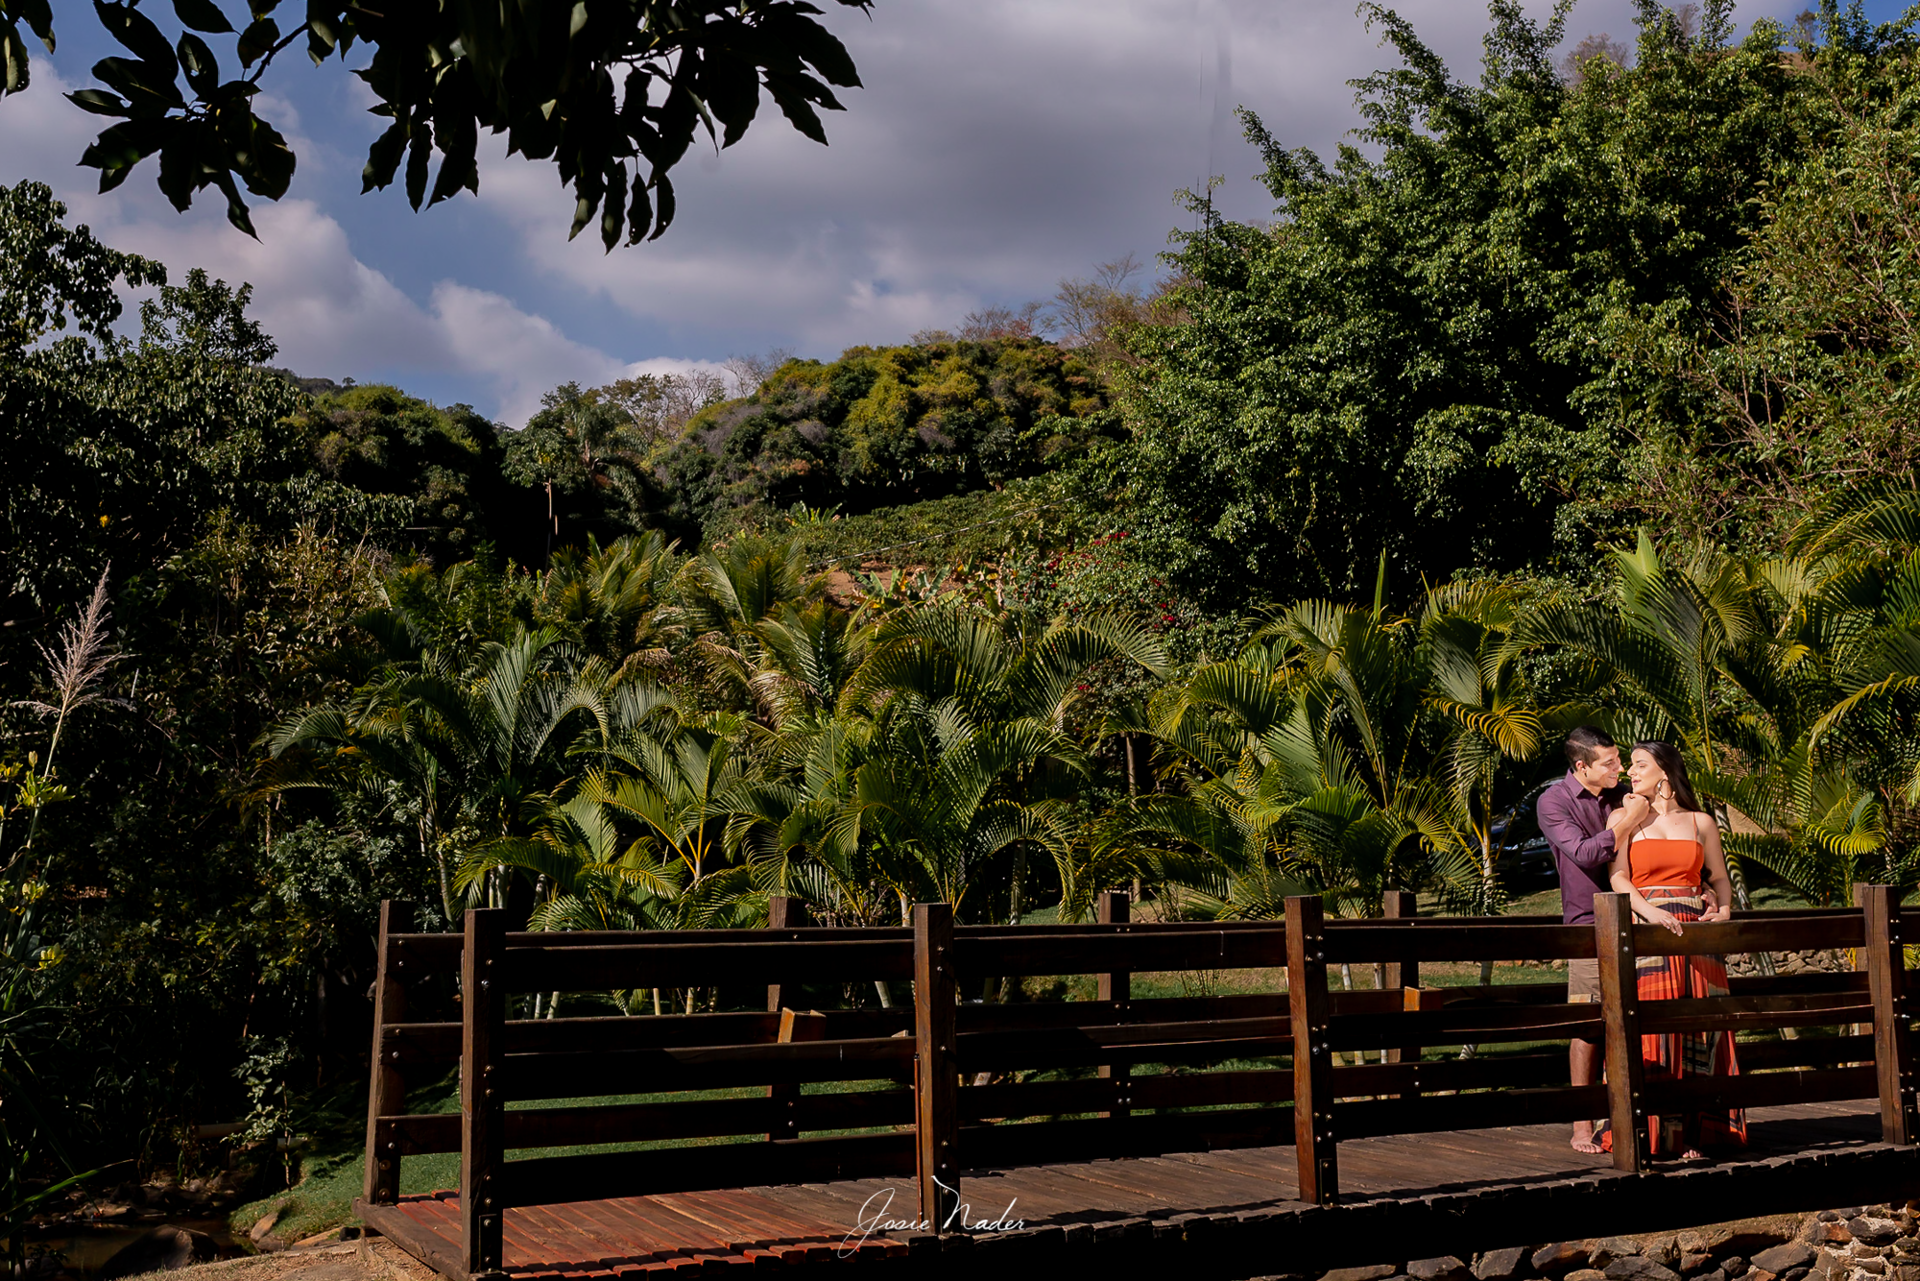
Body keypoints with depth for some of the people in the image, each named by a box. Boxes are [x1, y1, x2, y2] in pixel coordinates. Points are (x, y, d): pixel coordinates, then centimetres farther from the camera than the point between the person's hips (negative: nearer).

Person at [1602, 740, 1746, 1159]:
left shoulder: (1701, 822, 12)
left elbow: (1719, 877, 17)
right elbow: (1618, 876, -2)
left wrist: (1724, 909, -4)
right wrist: (1650, 910, -18)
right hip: (1646, 933, -2)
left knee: (1699, 1029, -2)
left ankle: (1693, 1132, 4)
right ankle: (1650, 1132, -4)